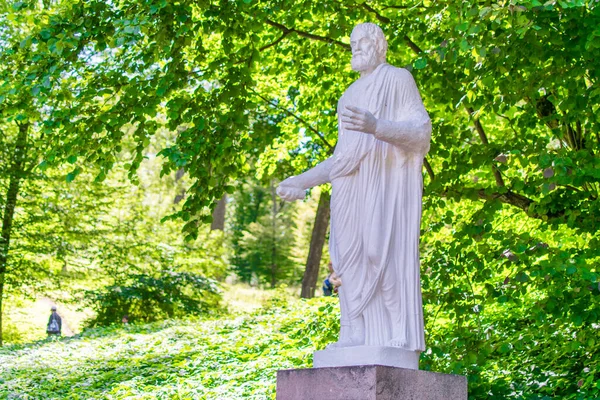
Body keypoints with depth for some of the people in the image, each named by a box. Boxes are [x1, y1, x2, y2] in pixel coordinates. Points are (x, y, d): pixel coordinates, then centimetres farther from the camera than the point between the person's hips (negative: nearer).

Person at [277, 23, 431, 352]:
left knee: (385, 247, -17)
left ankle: (401, 336, -18)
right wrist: (303, 181, 16)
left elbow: (420, 130, -9)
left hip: (385, 180, -7)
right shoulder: (352, 95, 26)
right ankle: (359, 335, -6)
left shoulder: (398, 79, 4)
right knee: (352, 253, -4)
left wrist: (376, 126, -27)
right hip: (353, 186, 7)